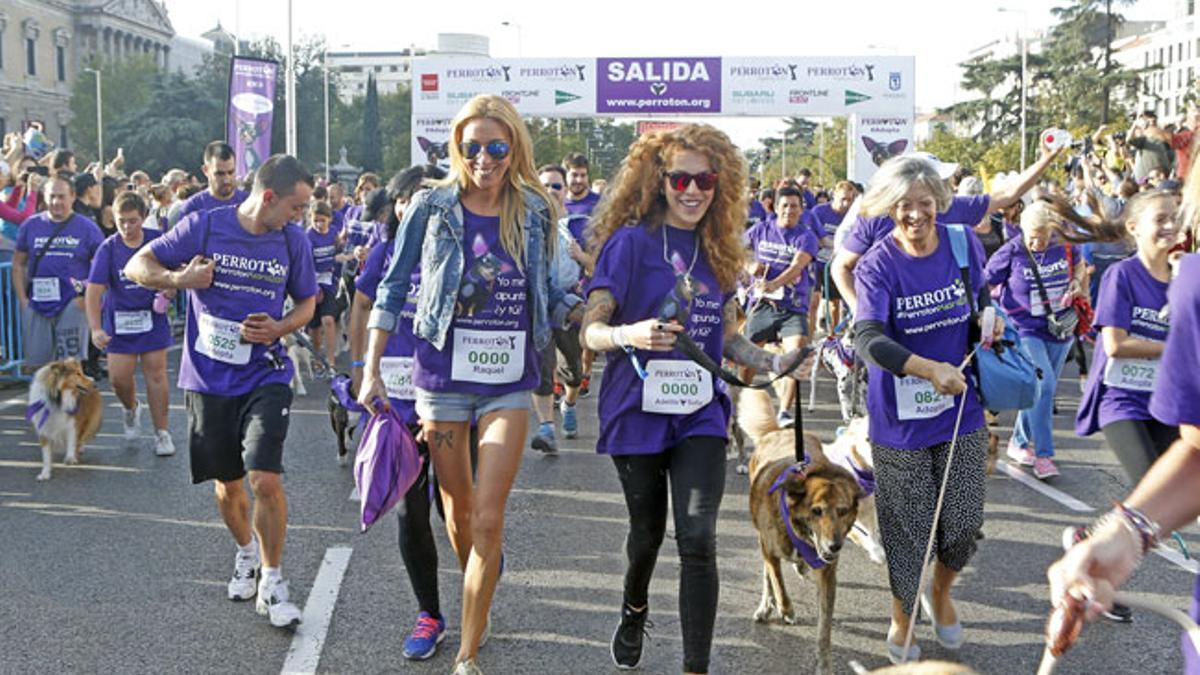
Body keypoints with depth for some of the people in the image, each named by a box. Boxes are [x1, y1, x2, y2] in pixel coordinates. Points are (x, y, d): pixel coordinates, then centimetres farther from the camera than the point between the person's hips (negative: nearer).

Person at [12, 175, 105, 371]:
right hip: (37, 305, 3)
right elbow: (18, 264, 13)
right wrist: (22, 299, 3)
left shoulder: (87, 228, 1)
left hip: (72, 304, -3)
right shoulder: (30, 225, 8)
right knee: (36, 365, 7)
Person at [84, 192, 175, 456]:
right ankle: (132, 408, 33)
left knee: (156, 374, -2)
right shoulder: (108, 249, -11)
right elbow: (94, 290, -17)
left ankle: (162, 433, 9)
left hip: (153, 316, 0)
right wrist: (95, 328, -27)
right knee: (119, 377, -1)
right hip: (119, 319, 0)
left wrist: (171, 287, -11)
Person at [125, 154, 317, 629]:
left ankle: (272, 582, 3)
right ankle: (246, 551, 43)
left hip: (265, 376, 0)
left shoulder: (294, 241, -1)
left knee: (265, 479, -15)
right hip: (209, 379, 0)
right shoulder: (203, 227, -7)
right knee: (227, 485, 12)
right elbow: (137, 267, -1)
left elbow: (307, 303, 12)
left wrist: (277, 329, -9)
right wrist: (178, 279, -21)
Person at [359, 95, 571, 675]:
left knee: (488, 519, -6)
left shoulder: (535, 212, 0)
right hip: (443, 375, 0)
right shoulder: (432, 207, -4)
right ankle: (478, 594, 42)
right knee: (457, 506, 13)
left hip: (510, 382, 0)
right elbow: (392, 289, 2)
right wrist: (372, 371, -1)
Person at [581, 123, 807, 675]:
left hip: (700, 413, 2)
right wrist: (629, 334, -34)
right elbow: (590, 330, -13)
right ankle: (635, 612, 48)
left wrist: (771, 362, 0)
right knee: (648, 532, 15)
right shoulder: (630, 241, -9)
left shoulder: (720, 250, 7)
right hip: (637, 410, -2)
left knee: (697, 539, -11)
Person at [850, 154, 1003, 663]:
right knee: (909, 527, 6)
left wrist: (988, 316, -4)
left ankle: (942, 594, 39)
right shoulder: (877, 265, -16)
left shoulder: (964, 242, -3)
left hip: (962, 411, 3)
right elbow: (868, 340, -31)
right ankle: (902, 618, 32)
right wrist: (930, 368, -44)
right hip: (900, 417, -3)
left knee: (964, 522, 7)